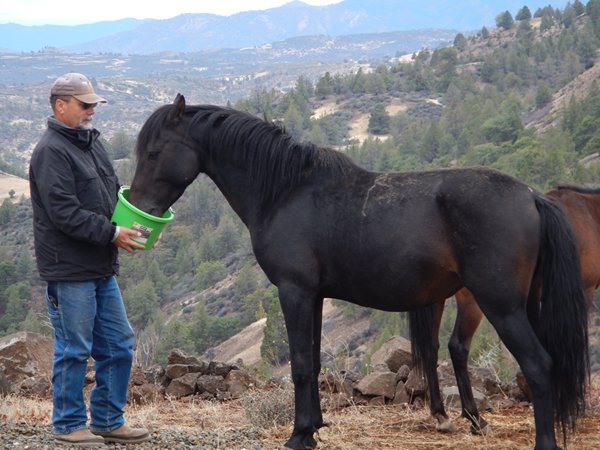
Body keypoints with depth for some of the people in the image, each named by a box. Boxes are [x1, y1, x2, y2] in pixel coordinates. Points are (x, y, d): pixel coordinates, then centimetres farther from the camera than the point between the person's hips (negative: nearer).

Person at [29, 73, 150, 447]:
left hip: (102, 268, 9)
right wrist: (112, 233, -23)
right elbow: (65, 213, -22)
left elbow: (112, 197, 21)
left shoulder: (91, 143, 15)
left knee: (118, 345, 13)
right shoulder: (51, 151, -15)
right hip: (70, 270, -9)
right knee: (74, 350, 0)